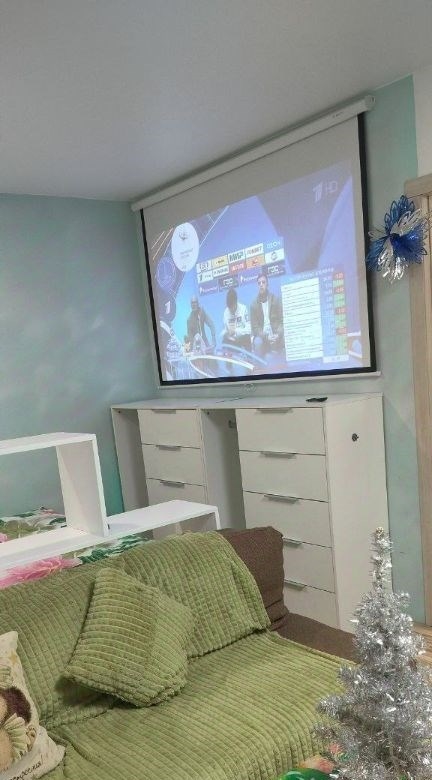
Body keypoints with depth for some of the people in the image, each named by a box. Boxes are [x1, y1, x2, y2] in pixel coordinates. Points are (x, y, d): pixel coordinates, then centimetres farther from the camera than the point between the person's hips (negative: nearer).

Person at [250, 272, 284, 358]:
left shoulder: (276, 300, 1)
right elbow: (255, 326, -2)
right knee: (257, 342, -32)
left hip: (276, 336, 1)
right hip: (262, 336, -1)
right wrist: (266, 337, -19)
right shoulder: (254, 304, 1)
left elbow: (282, 321, -1)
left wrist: (278, 335, -20)